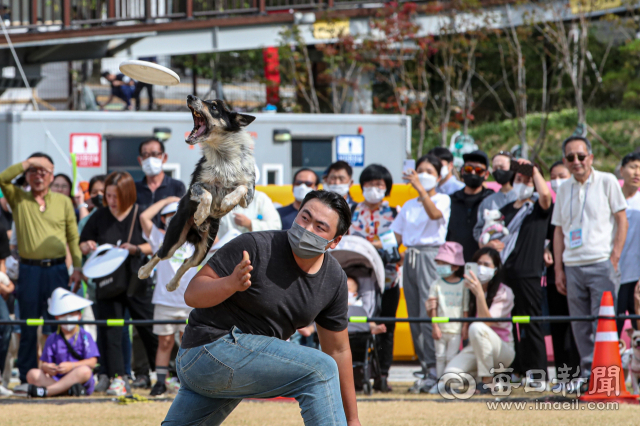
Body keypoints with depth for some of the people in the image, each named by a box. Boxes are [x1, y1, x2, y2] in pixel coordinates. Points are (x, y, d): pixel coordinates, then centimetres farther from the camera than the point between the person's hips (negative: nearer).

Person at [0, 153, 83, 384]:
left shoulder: (63, 202, 11)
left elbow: (73, 237, 10)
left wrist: (77, 267, 0)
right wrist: (28, 163, -10)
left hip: (57, 269, 0)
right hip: (29, 270, 0)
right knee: (28, 327, 3)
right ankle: (27, 377, 7)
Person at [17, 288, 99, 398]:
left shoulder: (85, 337, 6)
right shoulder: (52, 339, 14)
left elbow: (92, 362, -7)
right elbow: (45, 363, 5)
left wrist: (71, 366, -21)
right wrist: (46, 367, -21)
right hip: (57, 378, 3)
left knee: (84, 370, -35)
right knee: (32, 374, -20)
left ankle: (46, 391, -41)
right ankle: (71, 389, -38)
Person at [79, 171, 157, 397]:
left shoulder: (141, 215, -3)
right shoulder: (99, 217, 4)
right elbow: (82, 244, 13)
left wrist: (136, 249, -17)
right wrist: (88, 247, -9)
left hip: (137, 283, -2)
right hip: (108, 283, 2)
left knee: (150, 331, 4)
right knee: (110, 332, -3)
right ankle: (118, 378, 1)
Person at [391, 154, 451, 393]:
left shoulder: (442, 200, 2)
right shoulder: (409, 206, 20)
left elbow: (435, 214, -21)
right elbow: (397, 236, 21)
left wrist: (421, 188, -28)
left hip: (430, 256, -7)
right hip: (410, 258, 7)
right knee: (414, 318, 4)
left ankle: (433, 371, -16)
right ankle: (426, 370, 7)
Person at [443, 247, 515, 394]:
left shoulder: (504, 293, -9)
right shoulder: (468, 290, 4)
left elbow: (486, 322, -23)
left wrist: (480, 294, -33)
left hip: (503, 351, -4)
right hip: (475, 349, 4)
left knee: (476, 328, -37)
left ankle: (488, 380, -23)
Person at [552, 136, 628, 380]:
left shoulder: (606, 182, 3)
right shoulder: (564, 190, 15)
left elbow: (622, 222, 2)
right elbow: (559, 231, 16)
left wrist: (614, 258, -8)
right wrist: (559, 269, 9)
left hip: (601, 265, -4)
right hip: (573, 266, 4)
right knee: (580, 327, 4)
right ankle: (587, 372, 8)